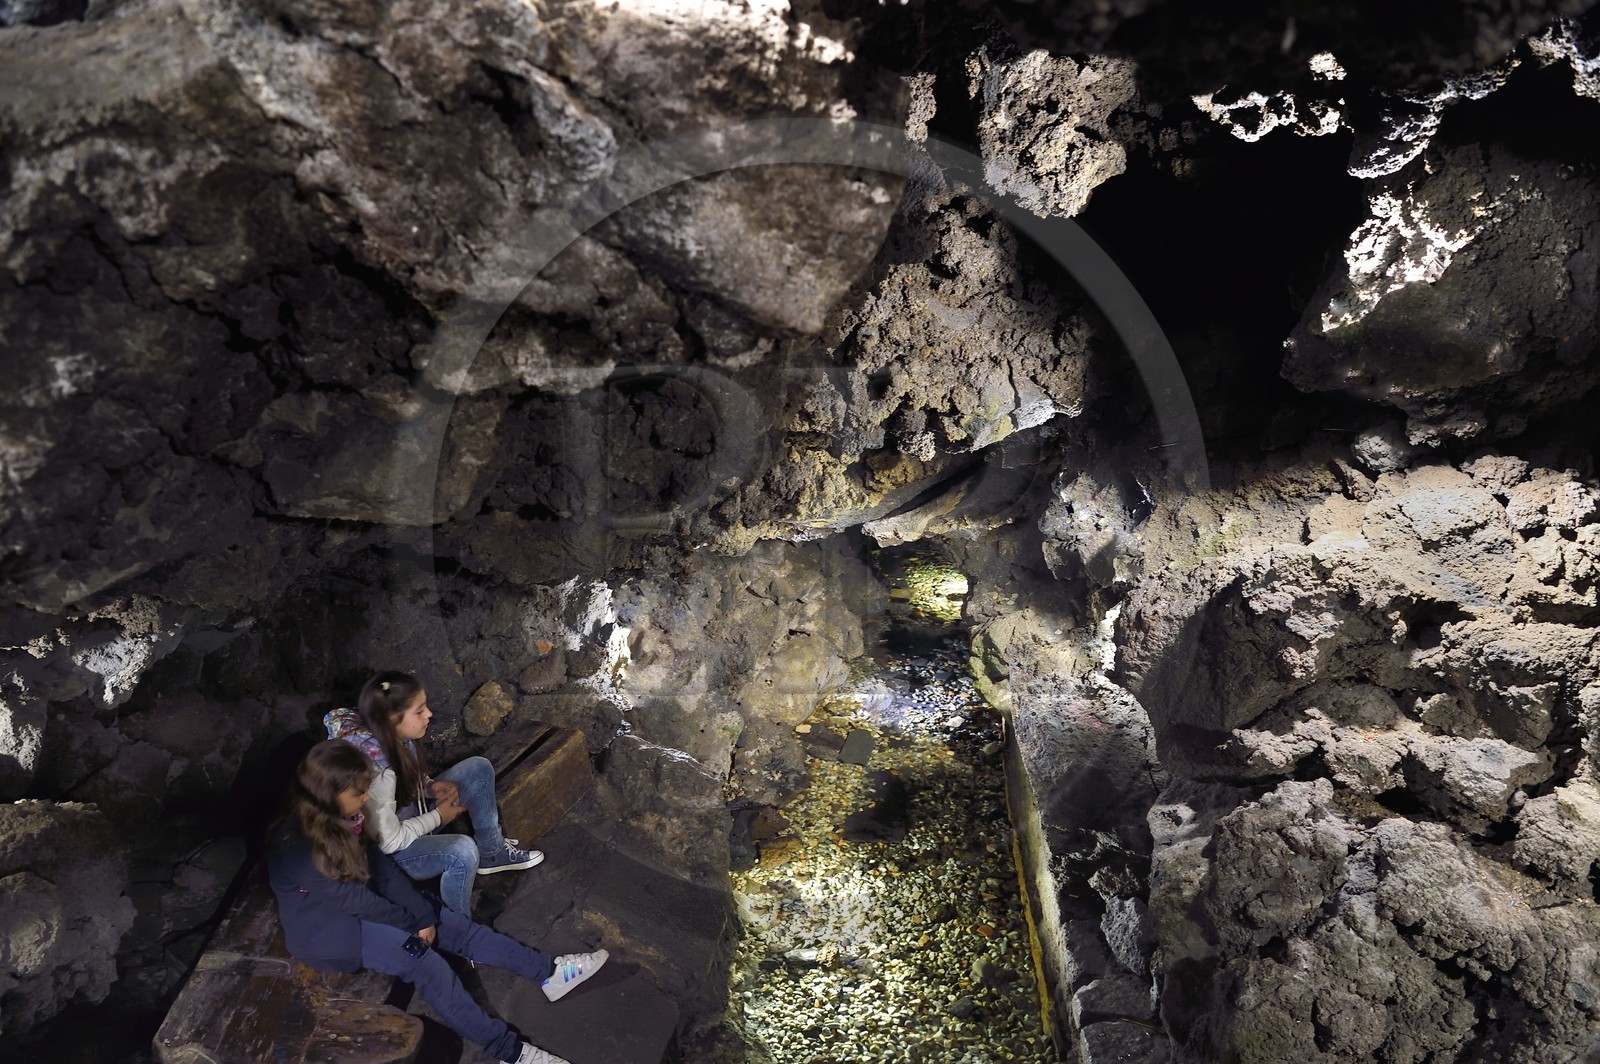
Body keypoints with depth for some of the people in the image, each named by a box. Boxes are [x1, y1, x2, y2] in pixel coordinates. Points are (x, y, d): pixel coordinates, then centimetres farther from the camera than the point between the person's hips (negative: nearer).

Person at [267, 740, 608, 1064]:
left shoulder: (339, 814, -8)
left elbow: (378, 864, -5)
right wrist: (412, 922, -13)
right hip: (326, 926, -8)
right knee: (418, 956, -24)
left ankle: (549, 971, -5)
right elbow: (351, 898, -24)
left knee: (450, 924, -6)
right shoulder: (297, 846, -31)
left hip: (358, 902, 8)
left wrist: (422, 913, -12)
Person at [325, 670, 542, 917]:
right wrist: (439, 816, -16)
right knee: (462, 850, -34)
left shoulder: (395, 738, -11)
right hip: (387, 850, -9)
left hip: (410, 814, 9)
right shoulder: (375, 769, -36)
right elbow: (389, 841, -29)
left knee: (479, 769, 3)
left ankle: (491, 854, 16)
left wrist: (430, 787, -8)